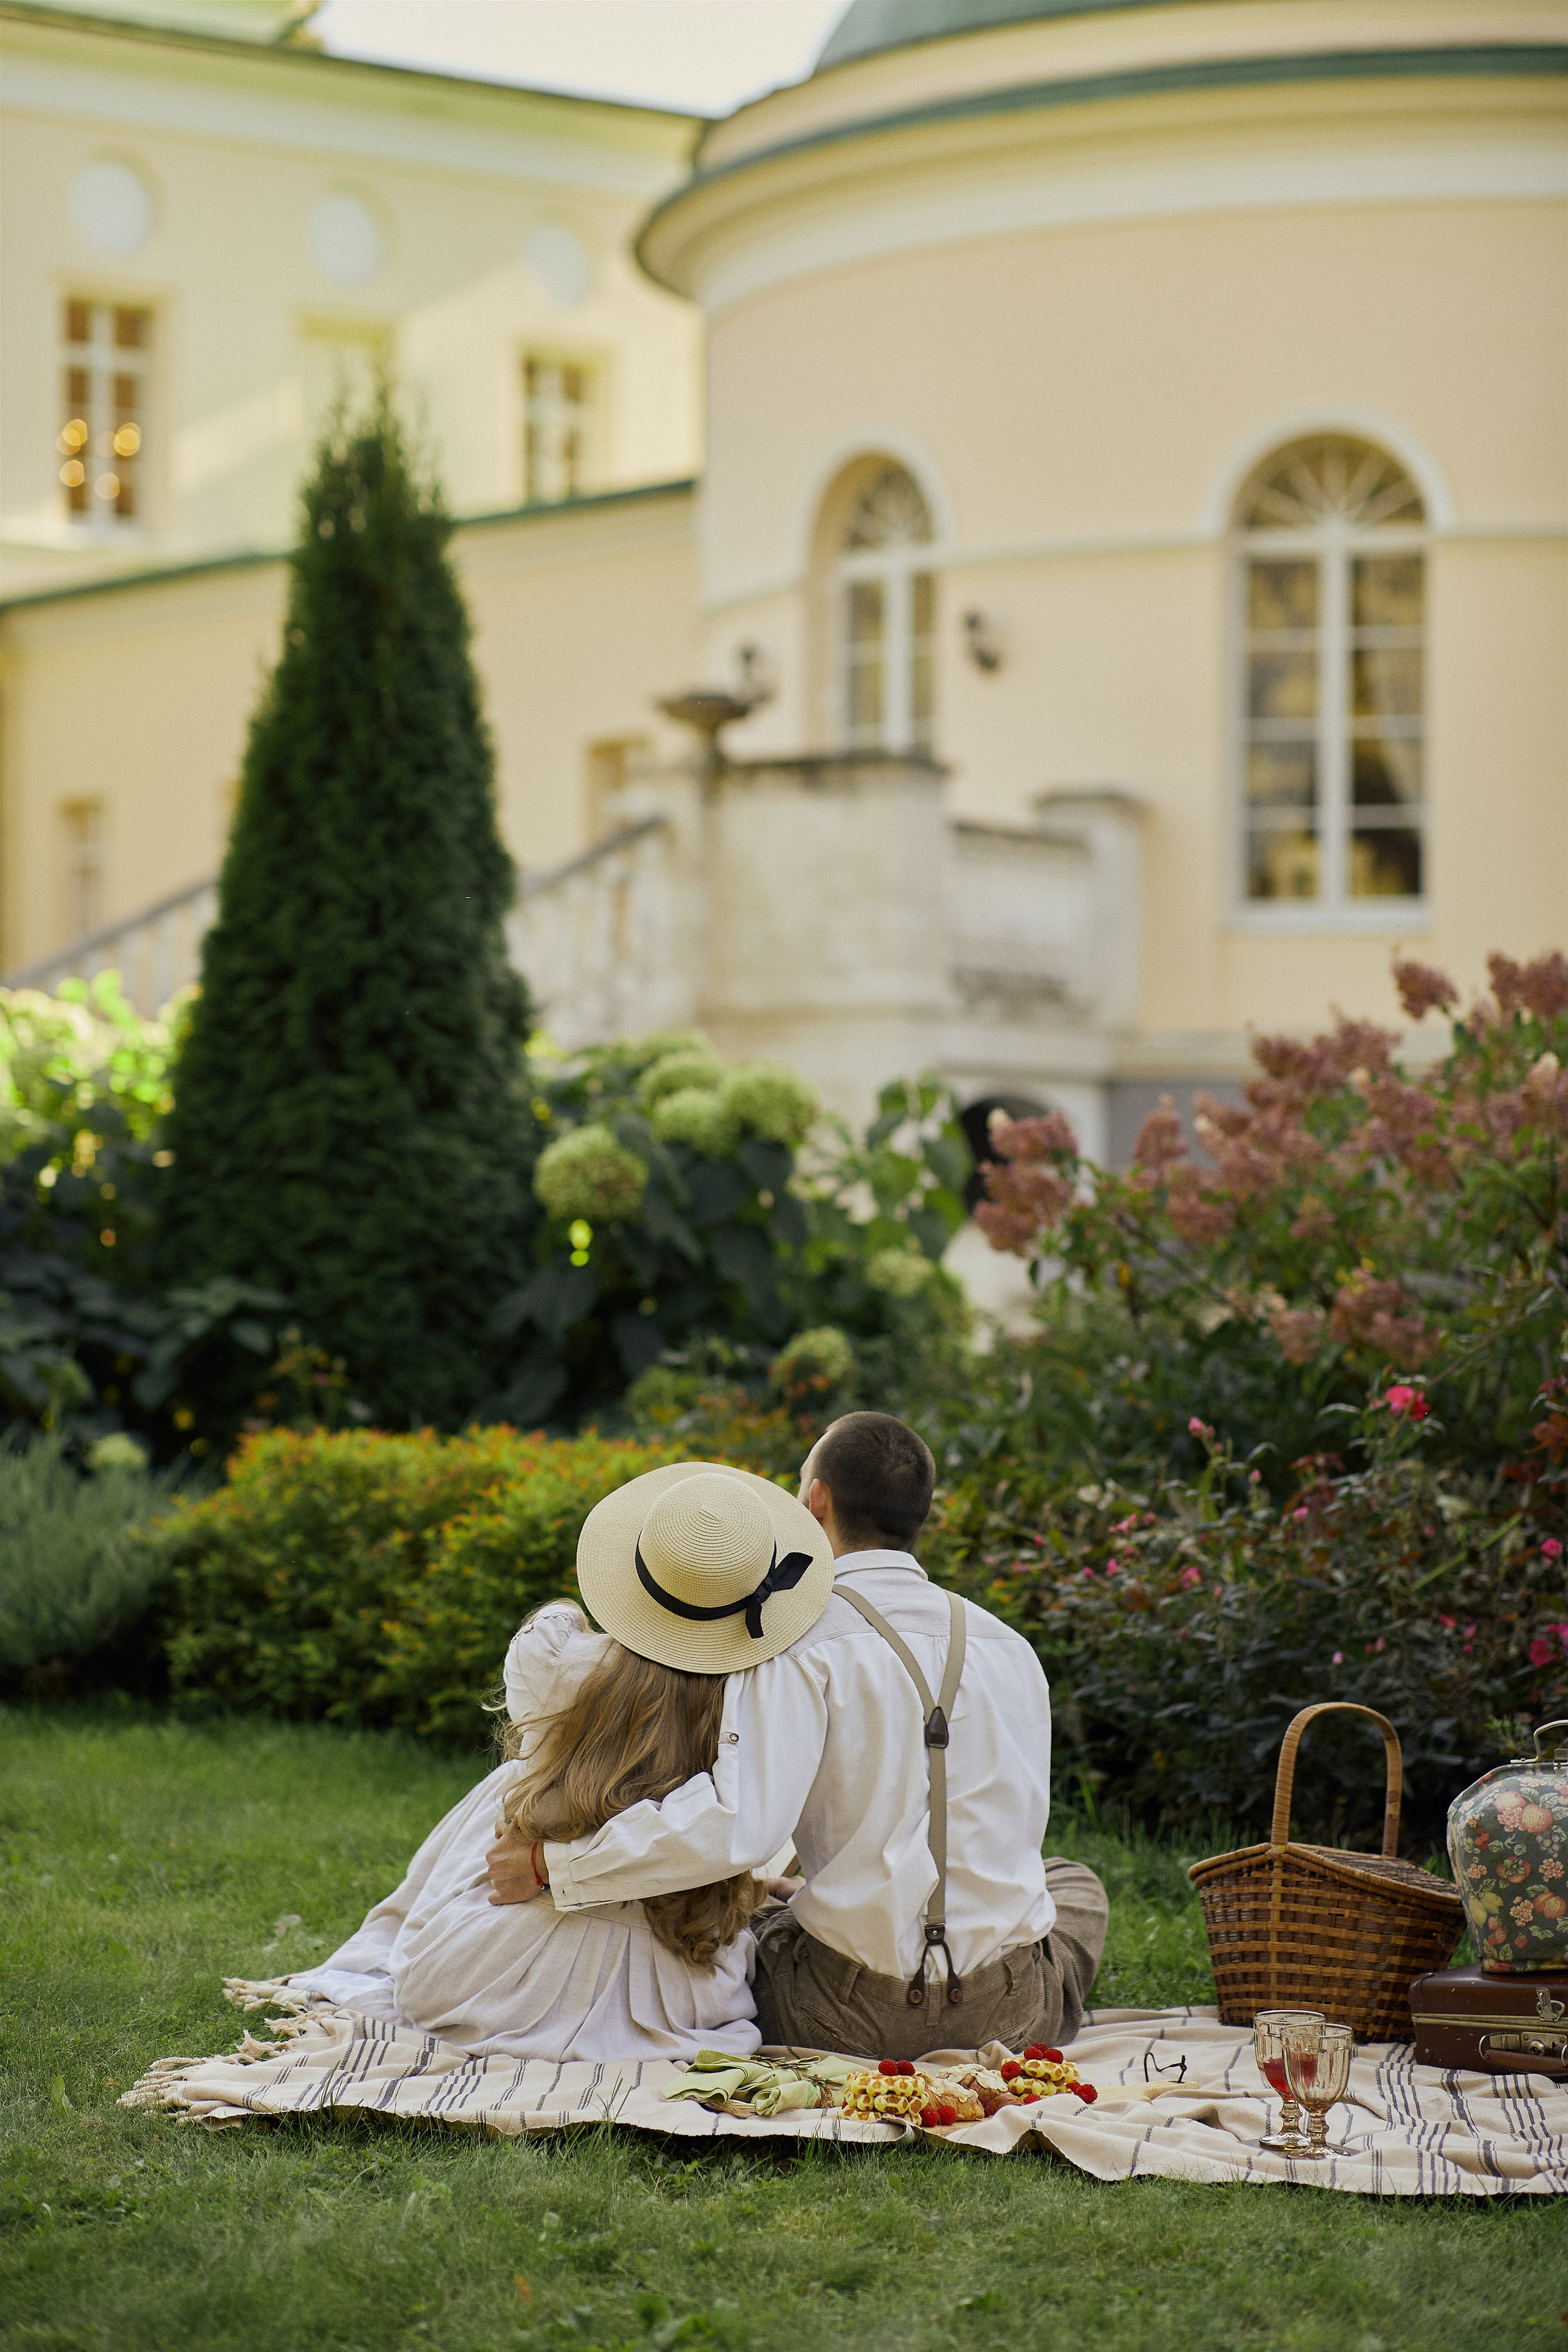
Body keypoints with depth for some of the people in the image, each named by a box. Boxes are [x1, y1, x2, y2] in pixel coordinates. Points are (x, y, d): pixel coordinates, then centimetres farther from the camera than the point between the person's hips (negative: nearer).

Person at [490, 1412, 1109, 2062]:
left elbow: (737, 1824, -25)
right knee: (1071, 1880, 35)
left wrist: (553, 1863, -17)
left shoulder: (800, 1640, -13)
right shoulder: (1009, 1645, 4)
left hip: (855, 2017, -3)